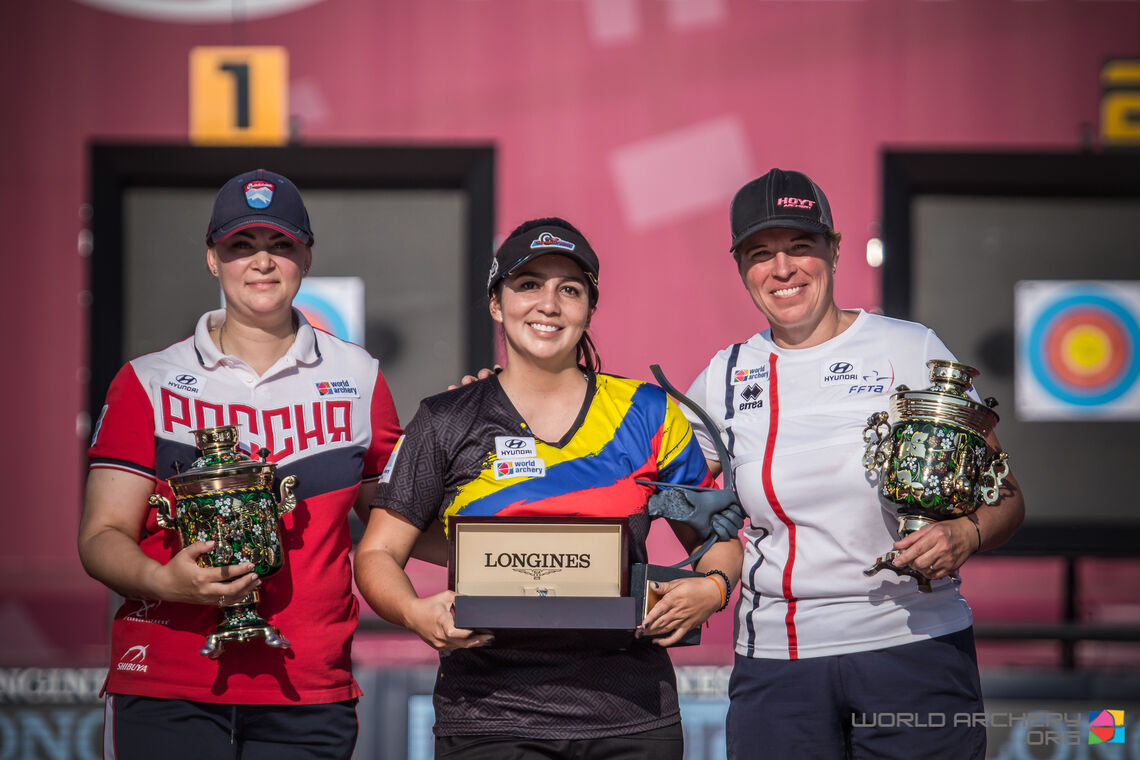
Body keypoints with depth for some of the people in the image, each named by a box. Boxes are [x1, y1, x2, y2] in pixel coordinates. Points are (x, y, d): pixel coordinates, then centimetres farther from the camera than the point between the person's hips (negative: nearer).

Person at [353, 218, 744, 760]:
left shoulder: (647, 415, 9)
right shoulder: (445, 424, 6)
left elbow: (718, 540, 15)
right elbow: (378, 555, 7)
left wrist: (712, 588, -8)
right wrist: (415, 613, -14)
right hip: (488, 715, -1)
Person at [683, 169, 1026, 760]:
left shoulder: (911, 349, 2)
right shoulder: (725, 378, 8)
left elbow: (1004, 497, 3)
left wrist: (964, 536, -18)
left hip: (915, 645, -2)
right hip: (776, 661, 2)